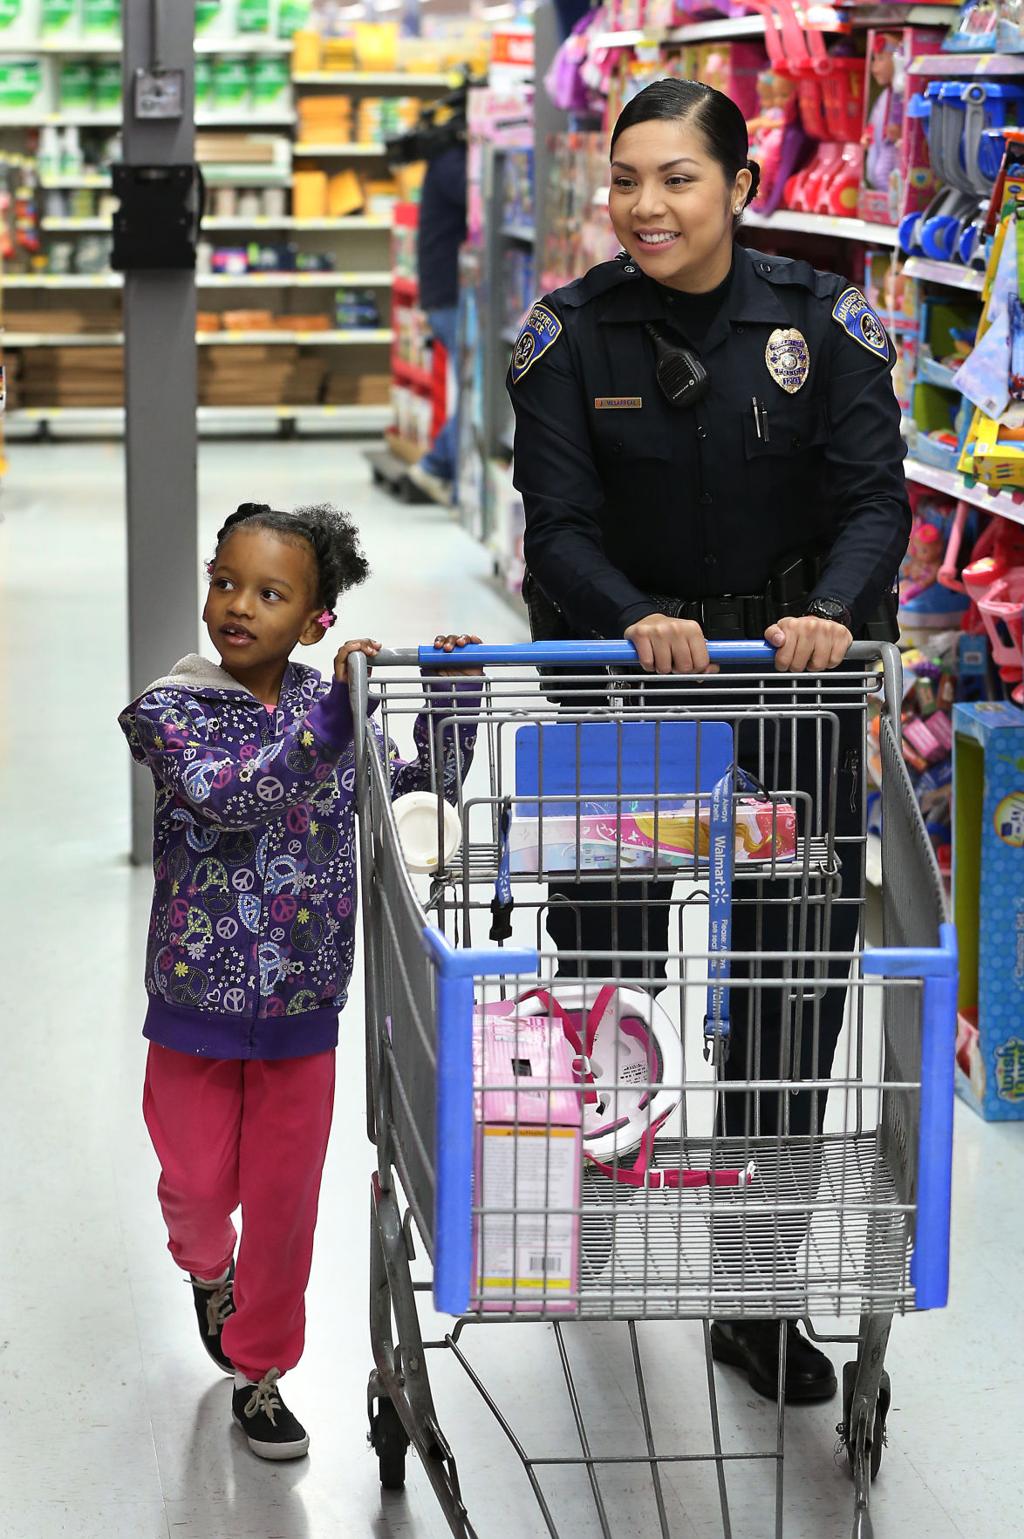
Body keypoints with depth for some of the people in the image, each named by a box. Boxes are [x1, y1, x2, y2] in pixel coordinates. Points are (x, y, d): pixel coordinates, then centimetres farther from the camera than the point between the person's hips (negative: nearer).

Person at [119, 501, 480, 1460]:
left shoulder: (330, 708, -1)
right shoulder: (168, 713, -11)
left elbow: (428, 780, 8)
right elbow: (233, 795, -28)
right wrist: (329, 719, -37)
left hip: (302, 1006, 2)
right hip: (196, 998, -2)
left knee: (284, 1199, 8)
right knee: (199, 1183, 13)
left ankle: (258, 1370, 26)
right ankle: (208, 1272, 47)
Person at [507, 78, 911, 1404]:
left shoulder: (822, 324, -4)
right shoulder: (571, 335, -5)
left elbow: (875, 495, -10)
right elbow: (560, 522, -11)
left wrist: (831, 611, -29)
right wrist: (638, 621, -30)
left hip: (790, 691, 0)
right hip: (616, 676, 0)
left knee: (794, 979, 0)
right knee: (608, 958, 9)